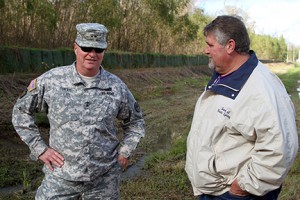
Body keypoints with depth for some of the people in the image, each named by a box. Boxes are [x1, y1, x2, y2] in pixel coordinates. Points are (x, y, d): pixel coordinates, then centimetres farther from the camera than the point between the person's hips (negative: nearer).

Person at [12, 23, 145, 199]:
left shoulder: (116, 86, -2)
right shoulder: (51, 80, -6)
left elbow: (136, 122, 13)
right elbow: (22, 111, 6)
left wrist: (124, 153, 3)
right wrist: (39, 148, -1)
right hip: (61, 177, -1)